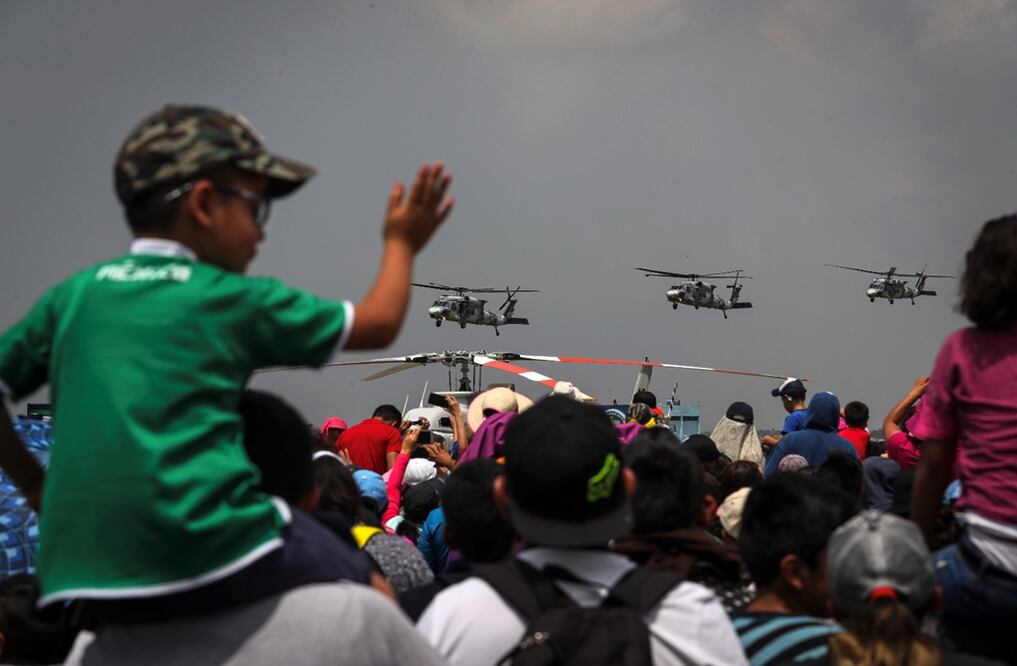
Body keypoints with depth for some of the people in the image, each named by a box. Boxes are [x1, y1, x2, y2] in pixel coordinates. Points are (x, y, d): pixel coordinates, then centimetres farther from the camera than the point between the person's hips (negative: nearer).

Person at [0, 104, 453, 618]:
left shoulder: (74, 295, 13)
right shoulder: (234, 300, 4)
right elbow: (378, 324, 15)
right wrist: (401, 244, 31)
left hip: (84, 577, 5)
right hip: (210, 554, -5)